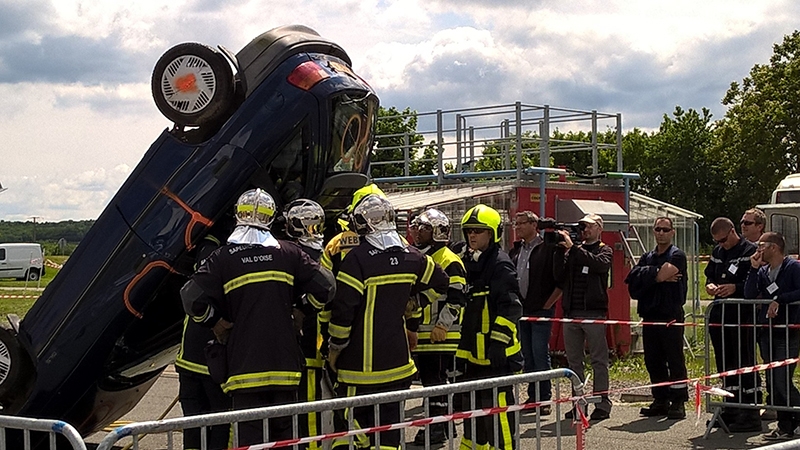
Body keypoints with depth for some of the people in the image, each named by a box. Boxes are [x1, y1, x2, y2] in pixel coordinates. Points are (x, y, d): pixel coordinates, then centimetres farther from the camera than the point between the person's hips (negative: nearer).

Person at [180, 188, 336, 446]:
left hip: (244, 364, -2)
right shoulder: (288, 253, 3)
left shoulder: (223, 258, -3)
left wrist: (215, 322, 5)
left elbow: (192, 297, -12)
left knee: (250, 436, 1)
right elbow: (325, 286, 1)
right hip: (284, 362, 2)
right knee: (285, 432, 12)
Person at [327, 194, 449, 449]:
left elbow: (343, 310, -15)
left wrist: (334, 348, -2)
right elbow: (441, 283, 22)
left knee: (351, 428, 1)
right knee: (389, 424, 12)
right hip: (397, 359, 6)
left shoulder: (357, 258, -15)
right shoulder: (410, 256, 4)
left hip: (361, 363, -6)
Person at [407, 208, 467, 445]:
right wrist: (410, 326, 21)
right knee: (428, 378, 12)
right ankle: (437, 421, 21)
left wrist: (442, 325, -20)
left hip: (441, 335, -9)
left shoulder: (449, 261, -10)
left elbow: (456, 298, -16)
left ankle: (438, 427, -2)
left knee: (437, 379, -6)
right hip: (422, 334, 9)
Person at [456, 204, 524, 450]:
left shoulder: (500, 264, -11)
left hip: (495, 354, -9)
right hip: (472, 351, 9)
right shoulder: (469, 262, 16)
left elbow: (510, 309, -17)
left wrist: (498, 342, -20)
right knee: (471, 408, 18)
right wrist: (461, 347, 23)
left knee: (497, 408, -9)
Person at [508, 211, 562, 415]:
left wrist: (548, 303, -9)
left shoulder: (549, 248, -8)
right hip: (521, 311, 7)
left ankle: (544, 399, 0)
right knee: (527, 357, 10)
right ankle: (532, 396, 18)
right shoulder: (515, 251, 13)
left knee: (540, 355, -7)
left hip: (540, 311, -7)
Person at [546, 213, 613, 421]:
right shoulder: (573, 251, 15)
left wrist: (573, 247, -19)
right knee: (574, 361, 8)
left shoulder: (604, 250, 6)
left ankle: (602, 404, 1)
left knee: (599, 360, -1)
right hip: (571, 312, 5)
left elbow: (599, 264, -18)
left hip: (594, 312, -5)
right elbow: (559, 277, 6)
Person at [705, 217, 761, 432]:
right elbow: (709, 275, 26)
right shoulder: (717, 252, 16)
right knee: (725, 363, 12)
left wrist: (736, 288, -20)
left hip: (742, 315, -8)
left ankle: (750, 414, -2)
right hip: (720, 314, 8)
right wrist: (710, 285, 4)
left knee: (745, 363, -6)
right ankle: (731, 410, 22)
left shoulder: (750, 251, -8)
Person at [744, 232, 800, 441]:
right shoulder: (762, 271, 12)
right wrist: (753, 269, -4)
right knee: (772, 382, 7)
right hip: (767, 332, 7)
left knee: (782, 381, -12)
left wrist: (779, 300, -18)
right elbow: (749, 295, 1)